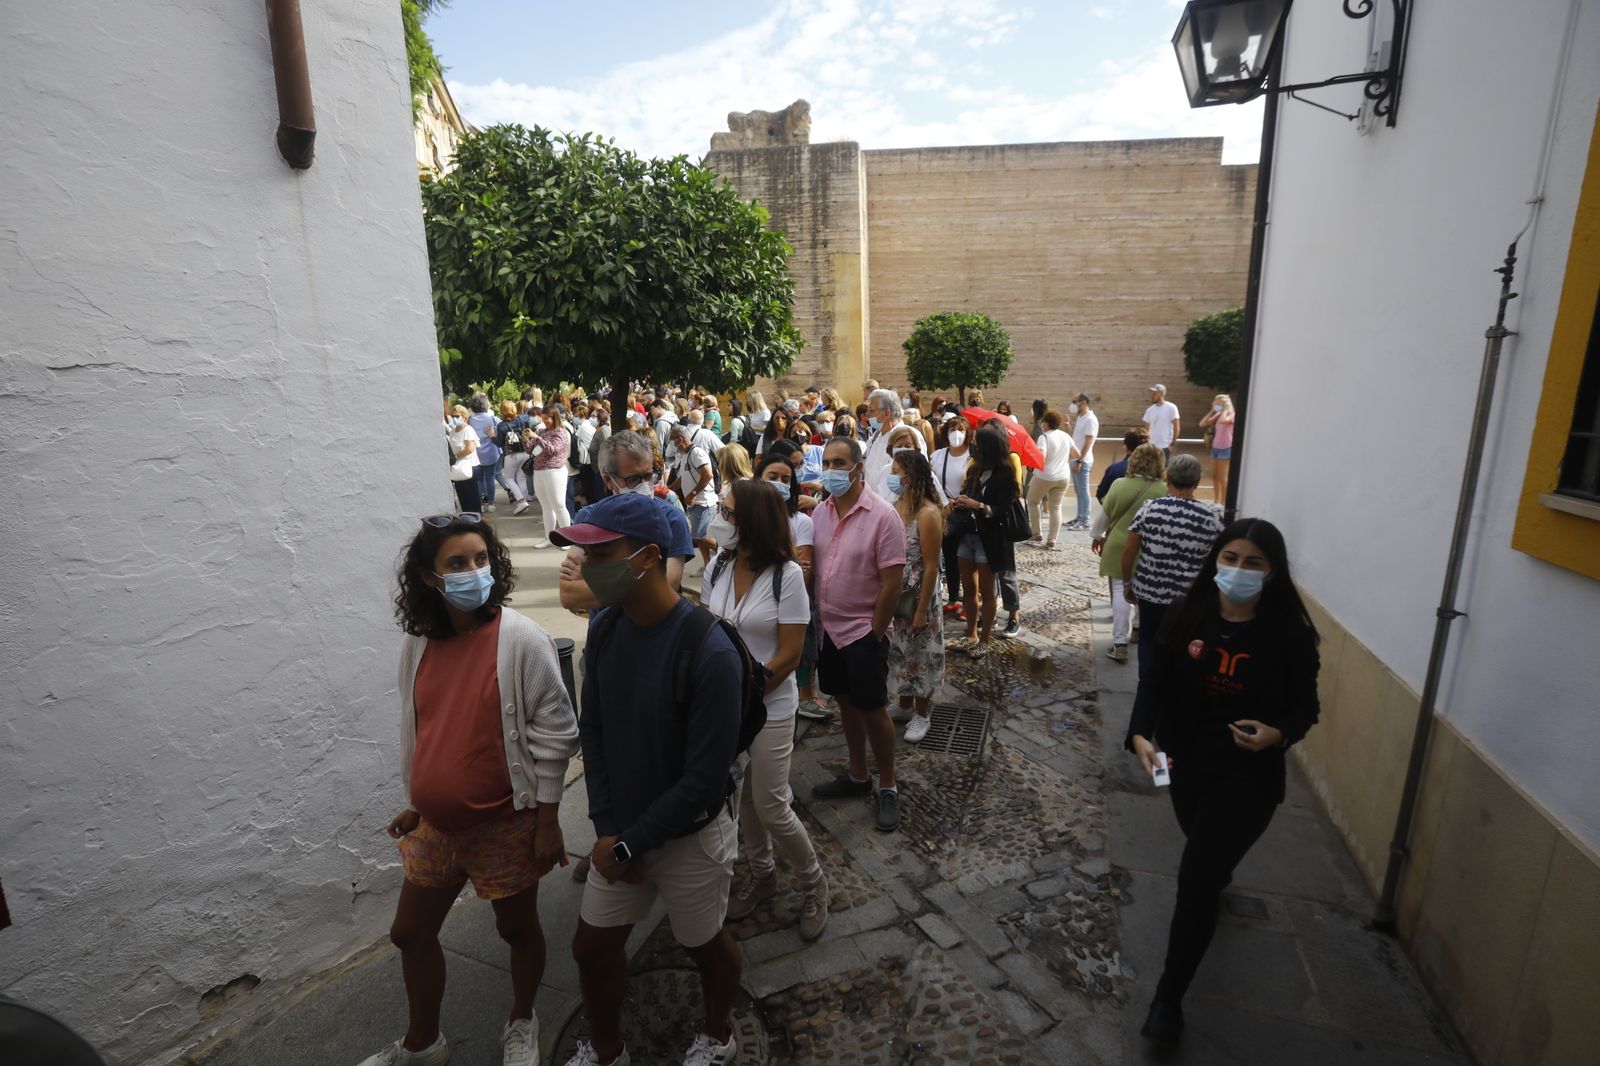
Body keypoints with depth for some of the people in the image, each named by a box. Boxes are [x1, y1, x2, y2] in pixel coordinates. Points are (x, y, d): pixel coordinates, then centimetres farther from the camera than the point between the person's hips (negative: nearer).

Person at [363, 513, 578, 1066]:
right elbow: (417, 732, 11)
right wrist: (414, 803, 16)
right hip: (436, 824, 6)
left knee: (517, 929, 16)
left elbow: (554, 733, -16)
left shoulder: (520, 639, -20)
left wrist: (547, 822, -14)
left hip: (505, 826, -5)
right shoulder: (417, 644, -3)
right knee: (410, 933, 21)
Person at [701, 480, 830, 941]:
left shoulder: (787, 575, -18)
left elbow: (790, 654, -16)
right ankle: (761, 875, 43)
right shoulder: (718, 566, -3)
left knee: (772, 809, 3)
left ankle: (813, 884, 30)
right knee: (742, 798, 19)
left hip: (769, 708, -5)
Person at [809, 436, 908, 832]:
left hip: (864, 632, -6)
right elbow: (812, 569, 8)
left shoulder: (882, 516, -17)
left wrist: (874, 634, -13)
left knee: (873, 710, 6)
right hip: (829, 627, 6)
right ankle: (857, 776, 38)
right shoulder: (820, 512, 1)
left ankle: (888, 787, 26)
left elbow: (892, 583, -17)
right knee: (846, 702, 19)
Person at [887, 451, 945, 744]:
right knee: (899, 650, 19)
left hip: (918, 596, -7)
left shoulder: (928, 513, -21)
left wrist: (922, 610, -17)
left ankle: (922, 714, 28)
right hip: (894, 594, 7)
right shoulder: (896, 506, 1)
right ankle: (905, 704, 39)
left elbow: (931, 566, -19)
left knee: (920, 652, 10)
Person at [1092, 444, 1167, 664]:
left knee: (1120, 590, 3)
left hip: (1120, 546, -1)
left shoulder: (1120, 484, -12)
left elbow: (1104, 515, -2)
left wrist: (1096, 536, 14)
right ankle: (1140, 631, 35)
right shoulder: (1164, 491, -11)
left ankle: (1120, 643, -1)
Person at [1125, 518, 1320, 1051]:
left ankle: (1169, 998, 13)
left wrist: (1277, 734, -26)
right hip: (1187, 762, 4)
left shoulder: (1290, 634, -16)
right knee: (1205, 849, 30)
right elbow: (1155, 683, -10)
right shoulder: (1186, 616, -11)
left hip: (1249, 775, -3)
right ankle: (1221, 873, 69)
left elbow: (1306, 708, -5)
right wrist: (1140, 735, -26)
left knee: (1196, 879, -6)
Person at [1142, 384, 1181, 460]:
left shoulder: (1171, 408, -5)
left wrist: (1173, 444, -13)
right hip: (1152, 447, 5)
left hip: (1166, 446, -5)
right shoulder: (1149, 410, 9)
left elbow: (1176, 427, -7)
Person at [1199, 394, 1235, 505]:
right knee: (1214, 476, 13)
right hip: (1215, 448, 8)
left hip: (1226, 449, -8)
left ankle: (1223, 504, 4)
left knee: (1222, 478, -4)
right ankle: (1216, 502, 24)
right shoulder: (1218, 415, 10)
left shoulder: (1231, 415, -12)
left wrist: (1225, 409, -17)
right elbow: (1202, 424, 7)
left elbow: (1223, 420, -33)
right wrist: (1213, 411, 3)